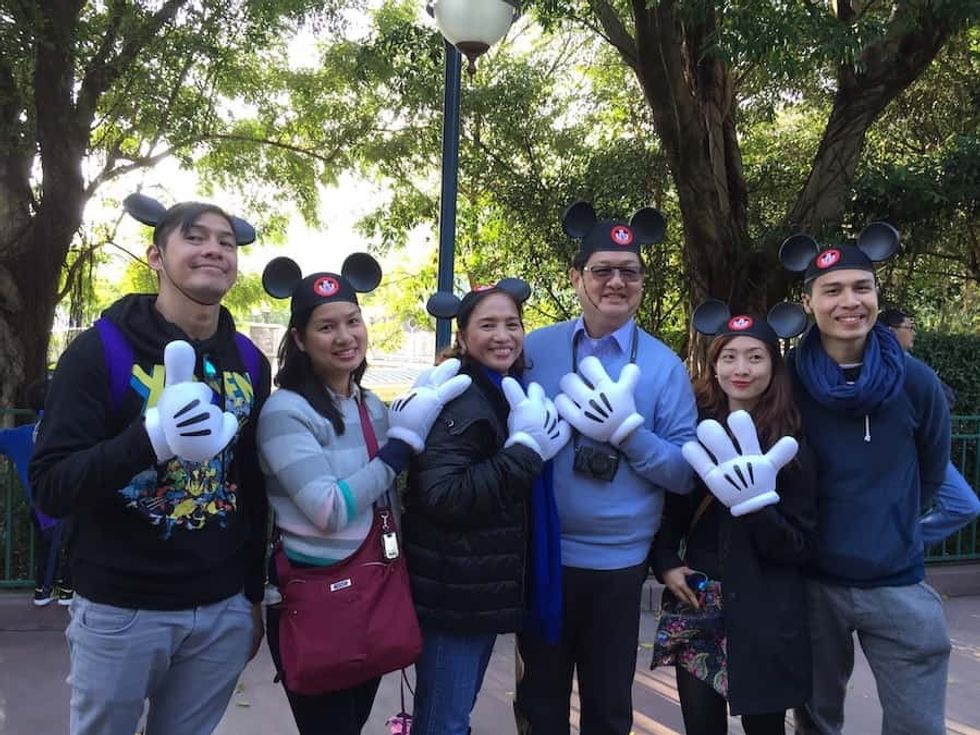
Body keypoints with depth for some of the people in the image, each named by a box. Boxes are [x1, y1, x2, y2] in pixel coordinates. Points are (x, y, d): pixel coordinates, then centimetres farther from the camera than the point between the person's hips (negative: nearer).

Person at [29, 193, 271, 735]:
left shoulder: (250, 362, 4)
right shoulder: (102, 349, -9)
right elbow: (49, 486, -14)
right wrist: (151, 438, -31)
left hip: (223, 610, 3)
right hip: (120, 610, -3)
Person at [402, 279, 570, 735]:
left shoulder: (509, 392, 11)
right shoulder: (460, 400, -18)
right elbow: (441, 496, -29)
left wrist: (531, 441, 4)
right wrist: (526, 449, -27)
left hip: (484, 586, 9)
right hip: (452, 590, -9)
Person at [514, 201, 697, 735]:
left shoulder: (664, 366, -5)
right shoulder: (534, 349, -2)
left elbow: (685, 475, -6)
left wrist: (627, 428, -21)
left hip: (618, 561, -1)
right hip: (541, 554, 1)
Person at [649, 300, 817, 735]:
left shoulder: (791, 444, -4)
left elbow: (801, 546, -6)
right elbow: (666, 507, 11)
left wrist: (755, 505, -23)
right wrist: (665, 563, -4)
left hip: (765, 618, -1)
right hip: (695, 608, 2)